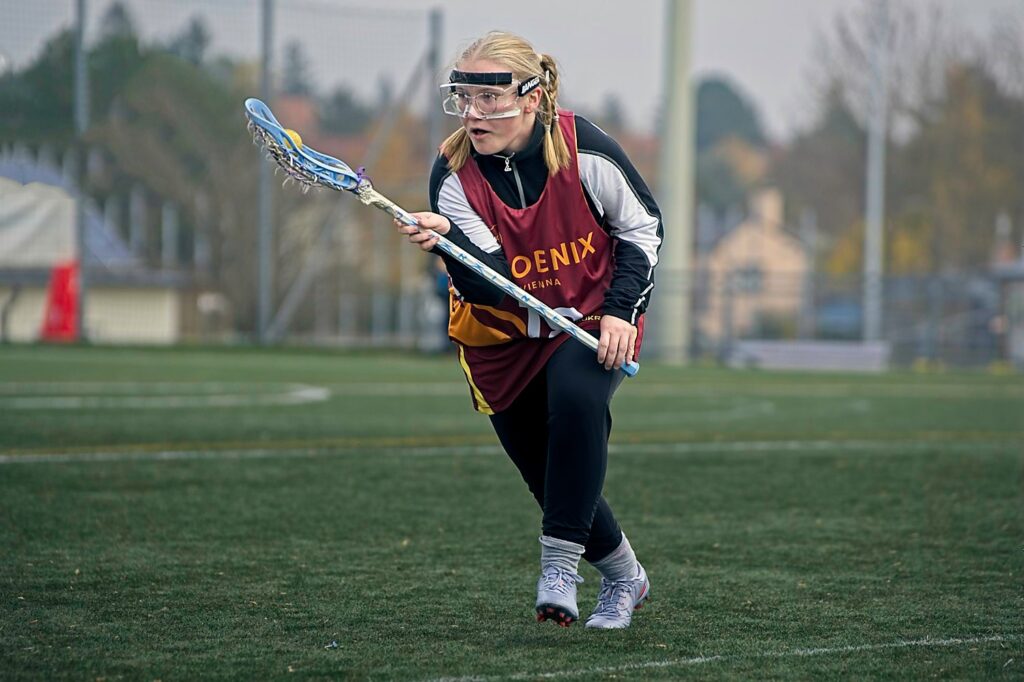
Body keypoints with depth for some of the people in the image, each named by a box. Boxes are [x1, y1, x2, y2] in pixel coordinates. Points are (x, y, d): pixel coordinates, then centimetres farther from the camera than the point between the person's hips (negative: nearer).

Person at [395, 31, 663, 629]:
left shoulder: (585, 149, -19)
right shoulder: (454, 175, -16)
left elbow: (643, 227, -4)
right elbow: (489, 284, -27)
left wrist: (621, 309, -16)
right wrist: (447, 239, -46)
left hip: (593, 322, -2)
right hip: (504, 338, 2)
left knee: (575, 399, -34)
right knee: (557, 484, 6)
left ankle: (560, 567, -26)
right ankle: (624, 578, 34)